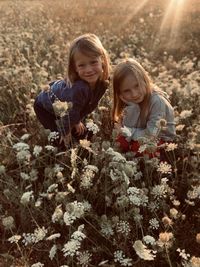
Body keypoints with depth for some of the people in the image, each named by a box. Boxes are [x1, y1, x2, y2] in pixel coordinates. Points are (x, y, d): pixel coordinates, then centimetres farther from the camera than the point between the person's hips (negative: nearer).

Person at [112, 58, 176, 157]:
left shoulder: (157, 101, -29)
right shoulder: (131, 100, -11)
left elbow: (151, 134, -30)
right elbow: (127, 128, -17)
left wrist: (129, 132, -20)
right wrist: (132, 106, -29)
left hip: (162, 139, -5)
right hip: (144, 134, 5)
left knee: (138, 148, -29)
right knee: (121, 141, -17)